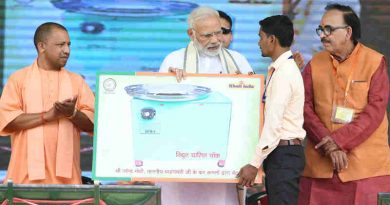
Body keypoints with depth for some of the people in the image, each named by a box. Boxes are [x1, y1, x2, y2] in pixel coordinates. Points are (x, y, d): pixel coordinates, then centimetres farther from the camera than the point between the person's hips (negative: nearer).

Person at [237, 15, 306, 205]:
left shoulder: (283, 74, -15)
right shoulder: (283, 69, 15)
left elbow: (273, 124, -20)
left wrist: (255, 164, -19)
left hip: (283, 153, -10)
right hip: (283, 152, 10)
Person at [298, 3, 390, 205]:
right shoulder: (315, 64, 10)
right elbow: (305, 108, 3)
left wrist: (339, 140, -14)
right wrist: (329, 147, -11)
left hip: (367, 166, -3)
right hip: (320, 166, 3)